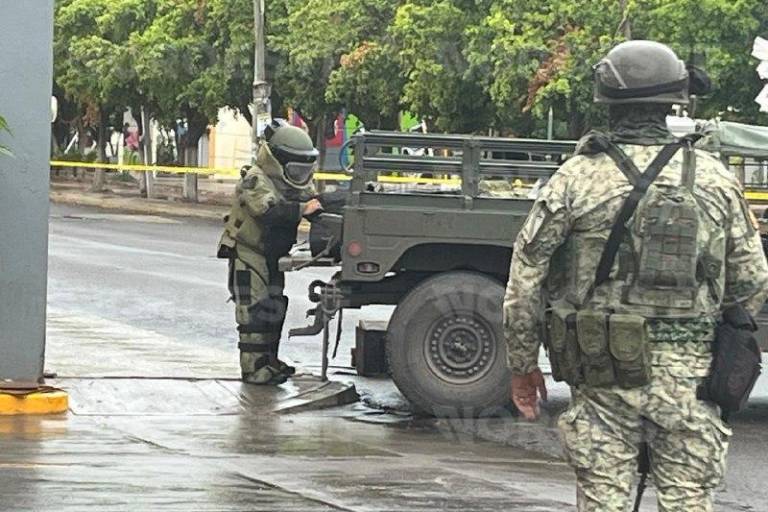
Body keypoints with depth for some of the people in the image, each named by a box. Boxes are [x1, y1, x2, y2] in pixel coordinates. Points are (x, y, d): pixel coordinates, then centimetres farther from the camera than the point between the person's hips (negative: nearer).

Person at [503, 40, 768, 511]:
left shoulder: (577, 178, -3)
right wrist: (725, 346, 24)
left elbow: (526, 278, -1)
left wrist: (523, 364, 10)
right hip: (688, 375, 1)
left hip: (602, 369, -1)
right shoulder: (715, 179, 2)